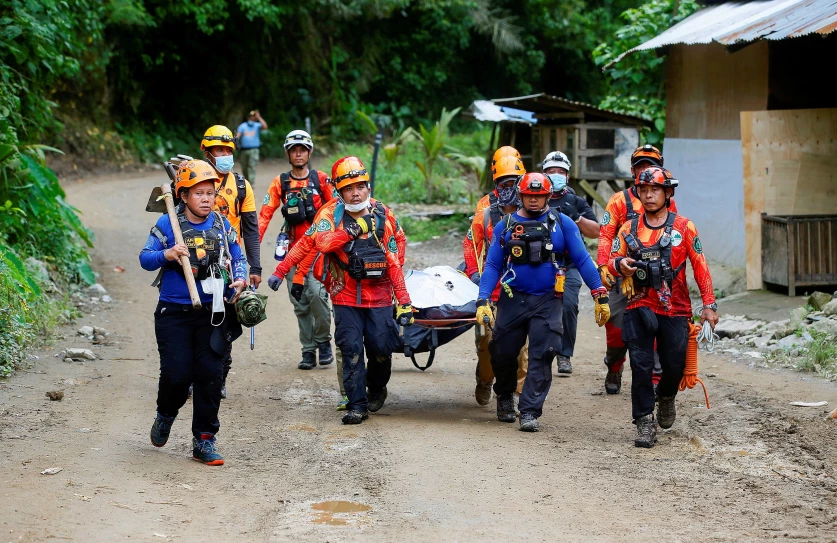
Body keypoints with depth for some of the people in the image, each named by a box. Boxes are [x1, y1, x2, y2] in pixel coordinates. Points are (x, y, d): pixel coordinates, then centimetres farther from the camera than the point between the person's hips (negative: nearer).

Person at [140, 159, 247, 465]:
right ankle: (165, 415, 26)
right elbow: (145, 259, -2)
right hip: (174, 313, -3)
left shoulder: (223, 226, 6)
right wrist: (167, 254, -21)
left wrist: (239, 280, -4)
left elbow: (237, 258, 15)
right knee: (177, 373, -8)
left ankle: (204, 441, 10)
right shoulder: (167, 225, -3)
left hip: (211, 314, 3)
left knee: (210, 376, -1)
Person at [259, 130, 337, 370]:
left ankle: (323, 340, 0)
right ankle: (308, 351, 12)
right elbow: (265, 213, -1)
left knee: (316, 292, -20)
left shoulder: (320, 179, 3)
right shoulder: (280, 182, 7)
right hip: (294, 249, 3)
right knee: (299, 302, 4)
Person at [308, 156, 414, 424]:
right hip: (346, 297, -1)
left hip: (380, 296, 1)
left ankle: (376, 388, 28)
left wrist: (403, 300, 0)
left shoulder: (382, 215, 4)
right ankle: (357, 404, 5)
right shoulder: (332, 213, 0)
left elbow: (393, 261, 4)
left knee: (381, 347, -1)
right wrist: (351, 231, -28)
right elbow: (322, 242, -21)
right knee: (351, 351, -4)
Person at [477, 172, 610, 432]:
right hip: (512, 300, 1)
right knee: (503, 352, 5)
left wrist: (600, 295, -4)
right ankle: (504, 396, 33)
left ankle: (530, 411, -5)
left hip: (547, 301, -1)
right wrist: (483, 301, -7)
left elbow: (582, 260, 1)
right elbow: (492, 265, 4)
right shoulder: (506, 226, 5)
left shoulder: (562, 224, 2)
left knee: (541, 356, -8)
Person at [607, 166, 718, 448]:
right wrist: (620, 264, -17)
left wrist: (709, 304, -3)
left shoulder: (683, 227, 2)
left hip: (675, 310, -1)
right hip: (639, 308, 1)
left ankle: (666, 397, 37)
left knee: (674, 365, 5)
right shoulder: (629, 228, 8)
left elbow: (700, 267, 2)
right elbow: (612, 260, 9)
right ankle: (645, 422, 1)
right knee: (641, 366, -6)